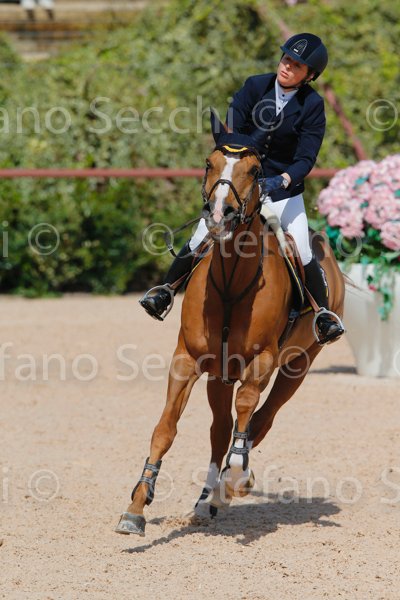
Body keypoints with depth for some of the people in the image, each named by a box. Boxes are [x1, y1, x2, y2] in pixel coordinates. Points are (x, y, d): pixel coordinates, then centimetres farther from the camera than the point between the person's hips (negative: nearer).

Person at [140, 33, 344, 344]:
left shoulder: (313, 105, -12)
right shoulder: (255, 86, -8)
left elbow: (306, 159, -16)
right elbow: (230, 134, -12)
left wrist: (279, 182, -32)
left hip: (284, 188, -1)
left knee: (303, 255, -11)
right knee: (200, 242, -2)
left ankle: (325, 313, 9)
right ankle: (166, 291, 19)